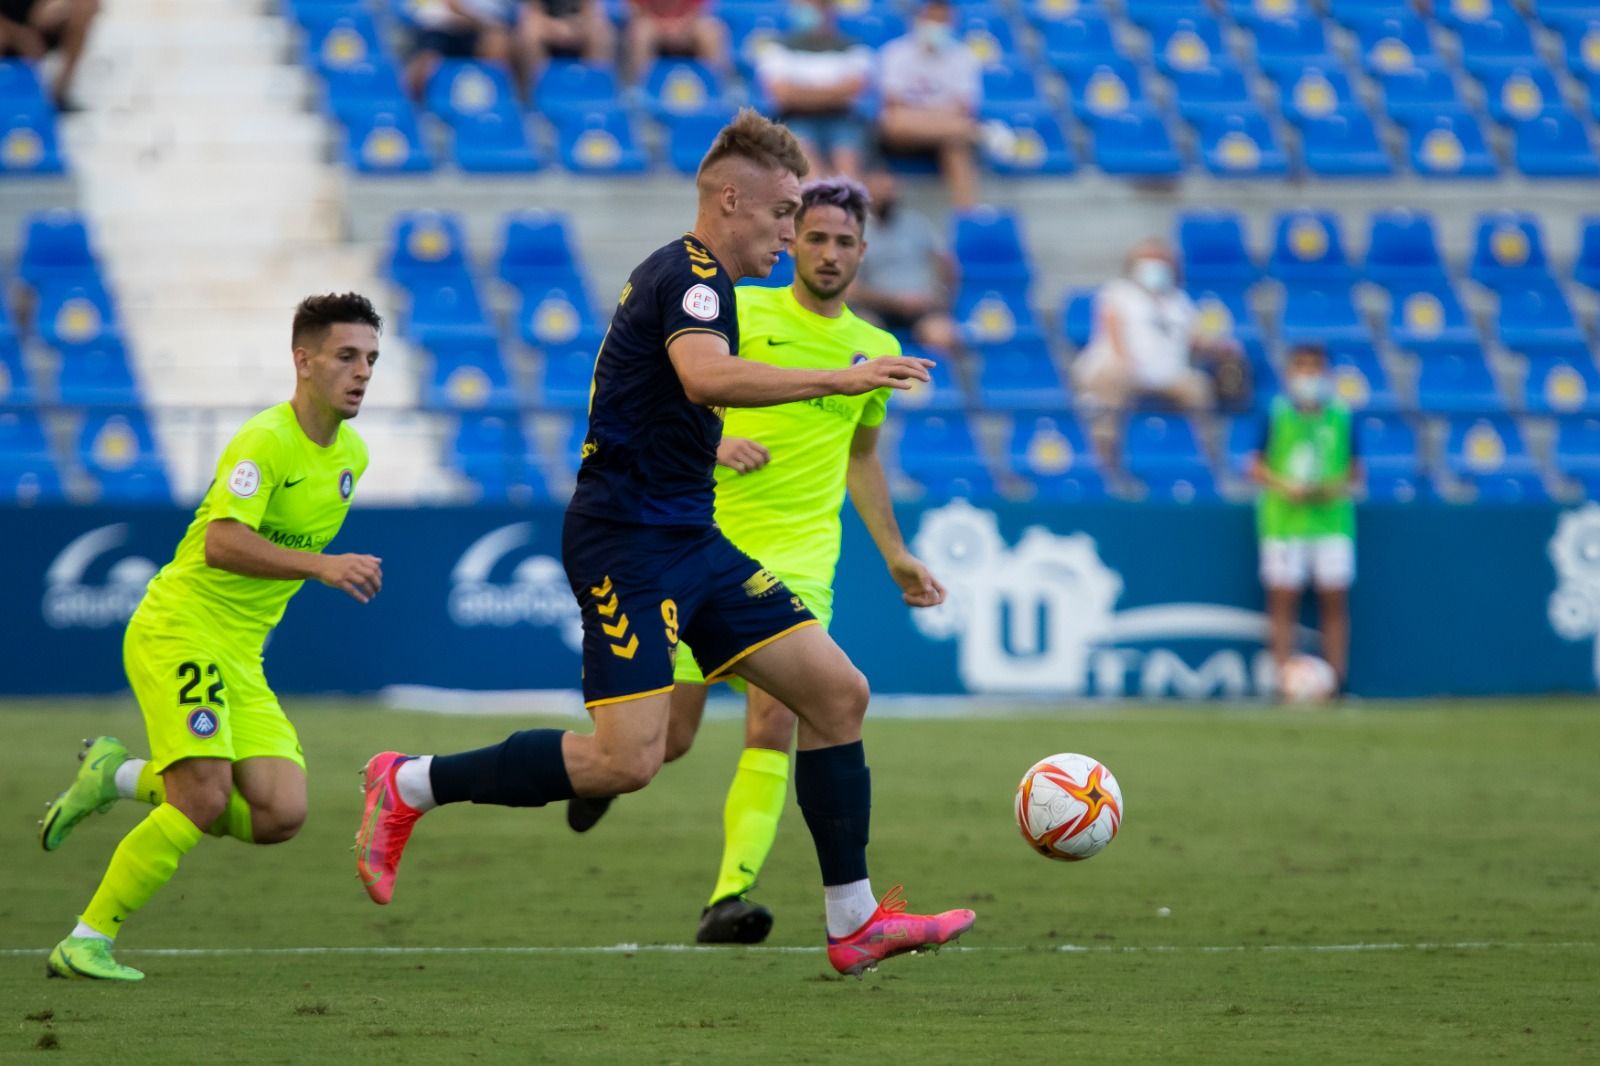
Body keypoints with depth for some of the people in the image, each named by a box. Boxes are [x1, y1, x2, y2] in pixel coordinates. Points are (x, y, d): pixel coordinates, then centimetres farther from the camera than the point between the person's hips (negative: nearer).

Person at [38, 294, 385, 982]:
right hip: (176, 632, -8)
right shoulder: (265, 440, -16)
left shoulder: (351, 455, 11)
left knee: (281, 815, -7)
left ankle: (120, 777, 13)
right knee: (204, 800, -22)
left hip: (240, 655, 8)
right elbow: (222, 543, -28)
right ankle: (85, 944, -11)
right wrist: (321, 566, -34)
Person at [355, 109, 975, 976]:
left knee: (839, 694, 3)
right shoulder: (691, 274, -14)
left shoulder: (681, 274, 18)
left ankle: (855, 922, 6)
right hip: (630, 541, -11)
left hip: (688, 543, 11)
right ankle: (408, 786, -1)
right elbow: (705, 376, -35)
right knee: (627, 759, -18)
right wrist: (838, 379, -34)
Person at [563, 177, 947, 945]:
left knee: (773, 721, -17)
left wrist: (895, 555, 24)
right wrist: (711, 444, -21)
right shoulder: (739, 312, -2)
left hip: (798, 557, 2)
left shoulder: (875, 350, 12)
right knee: (669, 739, -1)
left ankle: (729, 898, -19)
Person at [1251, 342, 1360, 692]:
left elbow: (1354, 469, 13)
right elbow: (1258, 466, 3)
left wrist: (1338, 488, -7)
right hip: (1284, 517, -1)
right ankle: (1283, 680, 0)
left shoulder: (1342, 417, 7)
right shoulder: (1277, 416, 2)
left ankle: (1337, 680, 3)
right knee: (1283, 598, -2)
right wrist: (1286, 487, -12)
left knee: (1335, 598, -1)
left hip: (1332, 516, 2)